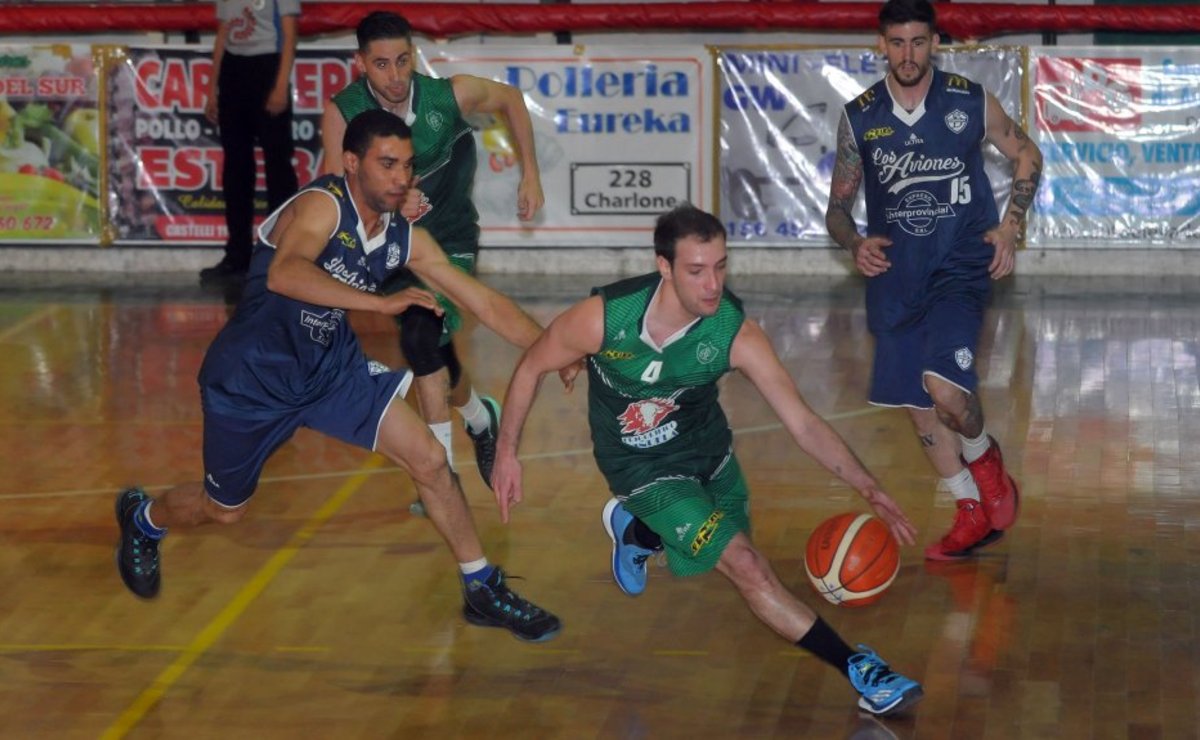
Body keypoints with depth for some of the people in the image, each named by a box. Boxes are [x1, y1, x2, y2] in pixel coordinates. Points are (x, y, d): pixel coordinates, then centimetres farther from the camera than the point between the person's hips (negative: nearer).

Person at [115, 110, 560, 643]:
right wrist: (382, 303, -53)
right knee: (224, 510, 13)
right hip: (251, 377, -5)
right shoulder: (324, 205, -26)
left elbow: (485, 303, -1)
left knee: (430, 462, -6)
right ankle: (142, 518, 46)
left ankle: (483, 590, 9)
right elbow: (284, 274, -46)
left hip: (331, 368, 6)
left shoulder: (405, 240, -5)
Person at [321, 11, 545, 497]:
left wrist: (530, 175, -1)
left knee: (422, 338, -23)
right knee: (433, 347, 12)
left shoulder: (451, 96, -21)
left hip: (450, 238, -3)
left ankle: (442, 472, -16)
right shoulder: (343, 111, -21)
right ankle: (479, 416, 43)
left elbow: (511, 99, 0)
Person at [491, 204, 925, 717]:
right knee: (745, 566, -17)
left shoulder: (736, 334, -26)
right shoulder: (603, 318, -30)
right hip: (643, 466, -4)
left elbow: (804, 424, -25)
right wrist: (506, 453, -8)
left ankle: (634, 530, 48)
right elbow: (532, 368, -11)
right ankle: (859, 672, -10)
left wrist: (869, 489, -36)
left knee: (732, 562, 22)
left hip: (706, 447, 4)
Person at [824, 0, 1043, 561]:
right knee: (918, 405, 10)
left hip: (960, 267, -4)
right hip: (895, 275, 4)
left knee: (944, 388, -24)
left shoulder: (971, 103, -6)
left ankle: (984, 457, 10)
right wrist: (855, 244, -15)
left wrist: (1010, 226, -1)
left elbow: (1026, 155, 11)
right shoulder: (859, 118, -1)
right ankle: (974, 517, 28)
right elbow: (838, 206, 7)